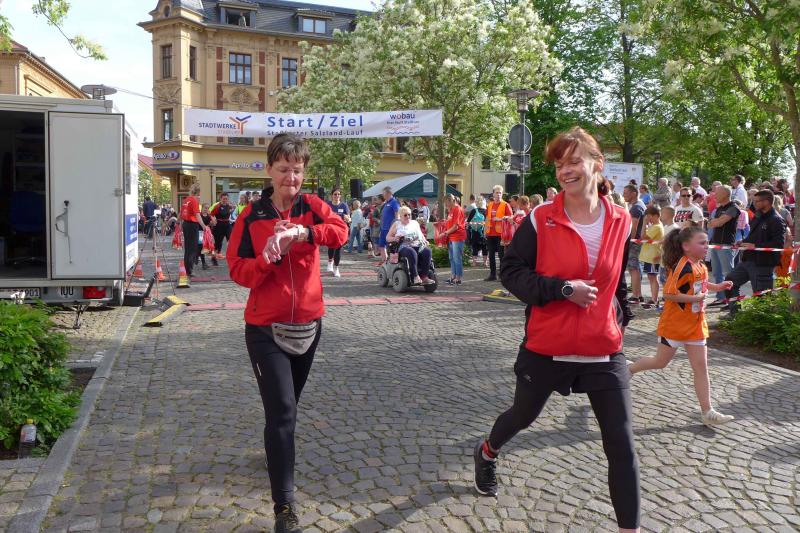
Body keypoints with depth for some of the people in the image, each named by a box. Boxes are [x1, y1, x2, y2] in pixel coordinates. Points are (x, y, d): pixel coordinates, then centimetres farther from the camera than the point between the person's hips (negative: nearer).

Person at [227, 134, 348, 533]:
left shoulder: (312, 206, -1)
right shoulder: (252, 216, -5)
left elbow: (340, 232, -21)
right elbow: (237, 270, -7)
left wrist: (304, 232, -37)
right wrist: (267, 258, -26)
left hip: (308, 323, 3)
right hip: (265, 328, -3)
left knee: (288, 402, 22)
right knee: (282, 411, -8)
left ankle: (277, 451, 52)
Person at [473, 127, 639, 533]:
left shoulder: (621, 222, 1)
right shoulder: (541, 219, -11)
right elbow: (510, 272, -10)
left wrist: (619, 316, 14)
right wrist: (564, 289, -19)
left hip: (604, 351, 2)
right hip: (546, 347, -2)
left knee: (622, 446, 1)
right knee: (524, 415, 21)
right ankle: (486, 453, 54)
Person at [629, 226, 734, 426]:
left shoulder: (701, 266, 6)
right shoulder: (684, 267, -21)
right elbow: (669, 293, -26)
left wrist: (717, 286, 12)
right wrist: (695, 298, -25)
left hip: (696, 324, 8)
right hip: (675, 324, -8)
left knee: (701, 367, 5)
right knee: (661, 361, 7)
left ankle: (707, 412, 8)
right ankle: (627, 370, 31)